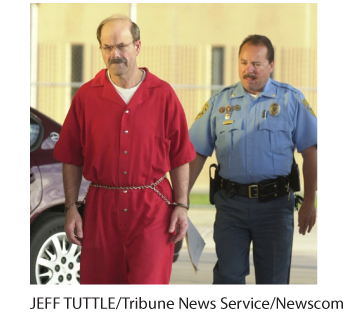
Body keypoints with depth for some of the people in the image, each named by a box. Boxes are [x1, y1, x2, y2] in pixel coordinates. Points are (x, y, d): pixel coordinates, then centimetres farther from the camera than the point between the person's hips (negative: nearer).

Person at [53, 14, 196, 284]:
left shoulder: (163, 94, 3)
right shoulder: (87, 96, 3)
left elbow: (180, 158, 5)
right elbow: (71, 160, 6)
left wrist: (181, 205, 0)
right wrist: (71, 207, 1)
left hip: (152, 211, -2)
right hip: (102, 209, 2)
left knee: (148, 287, -11)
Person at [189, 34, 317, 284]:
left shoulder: (291, 100, 3)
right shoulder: (220, 102, 7)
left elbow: (311, 152, 4)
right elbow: (197, 152, 8)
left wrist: (310, 202, 0)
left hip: (275, 202, -1)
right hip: (230, 203, 1)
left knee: (273, 280, 4)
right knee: (228, 275, -5)